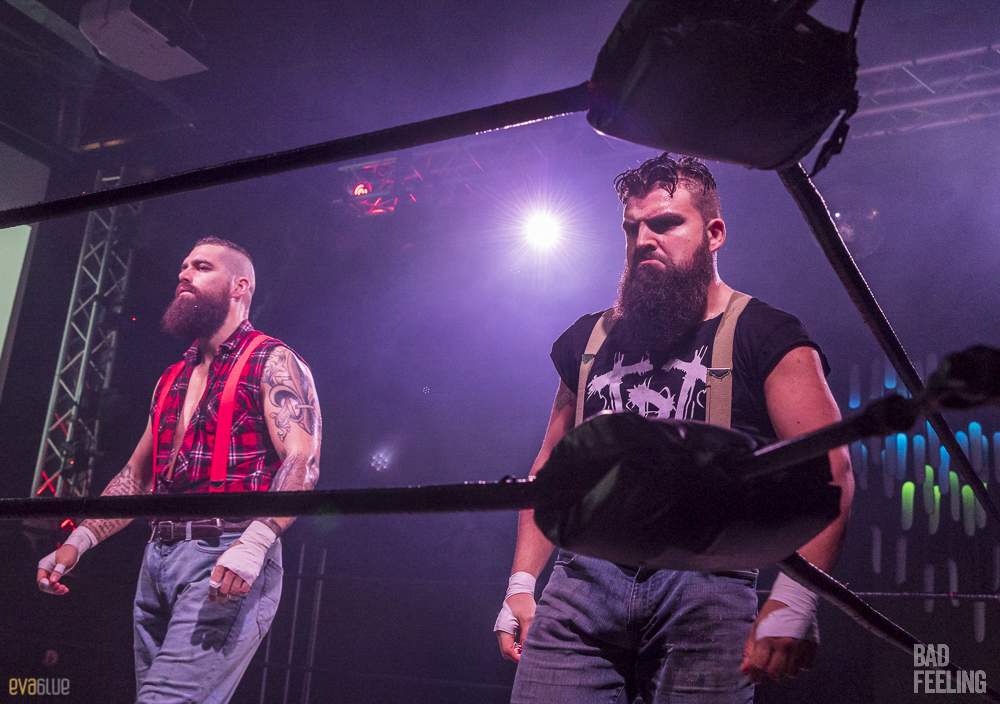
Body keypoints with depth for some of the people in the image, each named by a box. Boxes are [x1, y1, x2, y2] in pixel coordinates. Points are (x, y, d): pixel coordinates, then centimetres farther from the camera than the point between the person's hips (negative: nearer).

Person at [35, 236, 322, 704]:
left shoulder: (273, 362, -1)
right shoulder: (173, 378, 22)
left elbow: (302, 460, -13)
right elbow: (137, 472, 24)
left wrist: (253, 544, -27)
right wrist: (79, 540, 11)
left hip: (226, 557, -7)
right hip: (158, 558, 7)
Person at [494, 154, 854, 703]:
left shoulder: (765, 337, 4)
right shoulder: (589, 340, 19)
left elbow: (829, 470, -7)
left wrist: (793, 600, -20)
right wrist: (521, 585, 12)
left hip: (707, 583, -3)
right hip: (581, 583, 3)